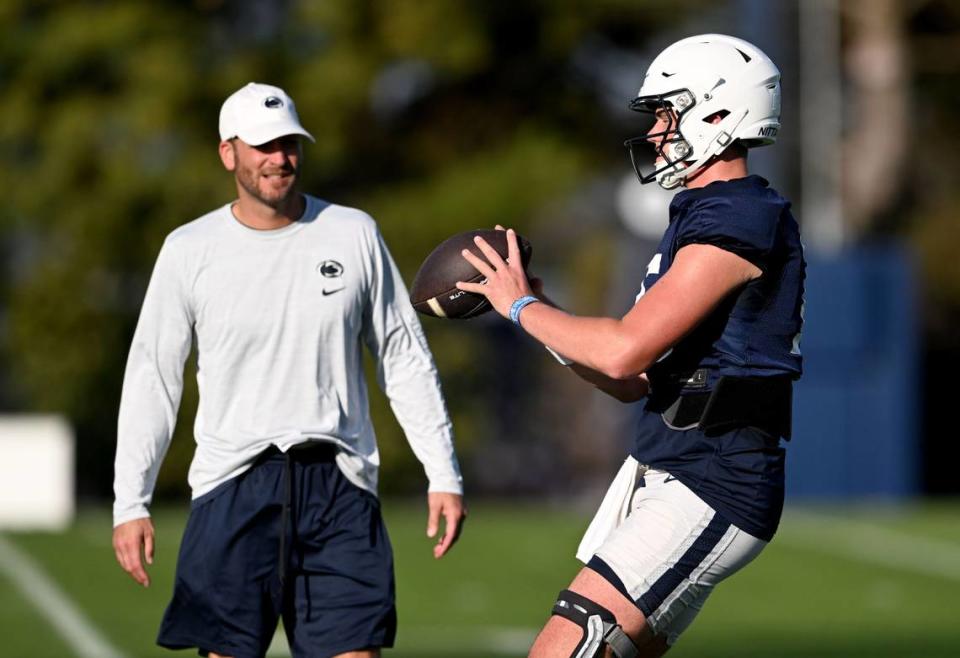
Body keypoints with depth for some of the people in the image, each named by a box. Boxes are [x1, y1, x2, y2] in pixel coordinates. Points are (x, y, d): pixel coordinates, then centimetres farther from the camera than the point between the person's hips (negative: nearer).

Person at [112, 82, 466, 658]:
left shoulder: (355, 234, 6)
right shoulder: (189, 251, 3)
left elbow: (406, 360, 11)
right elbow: (152, 377, 7)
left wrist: (444, 476, 6)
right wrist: (131, 502, 2)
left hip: (340, 487, 1)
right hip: (232, 488, -1)